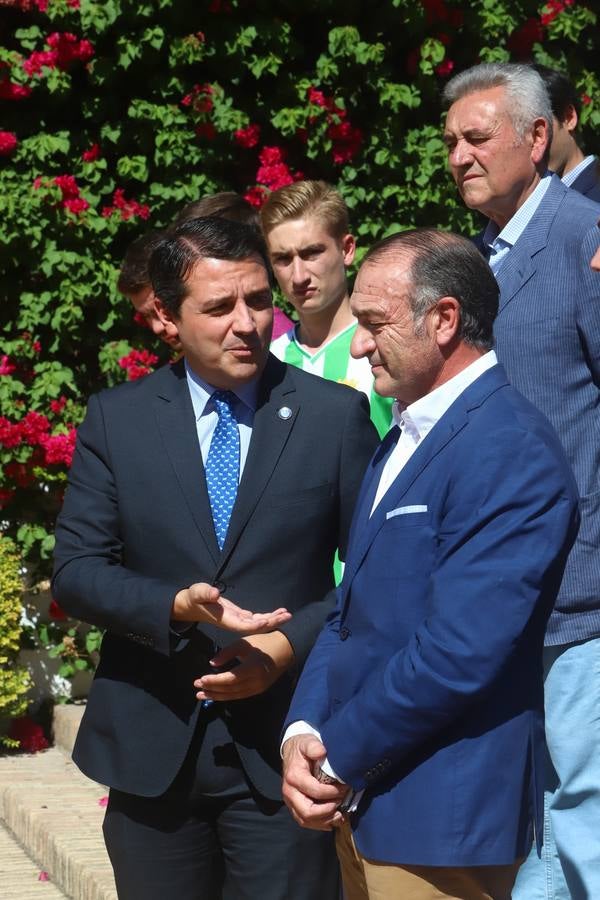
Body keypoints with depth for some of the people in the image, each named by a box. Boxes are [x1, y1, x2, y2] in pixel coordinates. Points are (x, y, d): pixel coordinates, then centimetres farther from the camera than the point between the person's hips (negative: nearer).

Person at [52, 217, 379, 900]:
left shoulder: (336, 415, 0)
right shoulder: (115, 420, 3)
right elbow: (76, 569, -1)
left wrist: (288, 645, -13)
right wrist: (178, 606, -18)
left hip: (283, 747, -1)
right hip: (152, 751, 2)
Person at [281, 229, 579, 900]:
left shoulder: (510, 453, -18)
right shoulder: (402, 439, 13)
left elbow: (458, 655, -24)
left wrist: (338, 756, -13)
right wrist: (303, 732, -3)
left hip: (436, 819, -8)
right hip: (358, 802, 8)